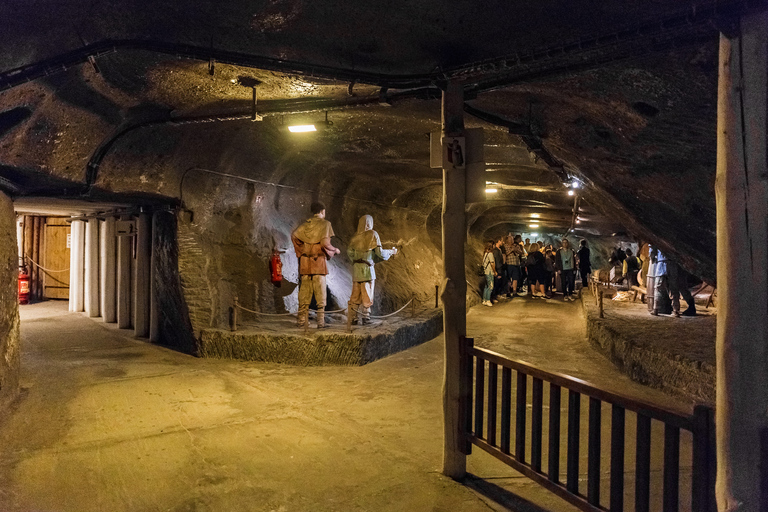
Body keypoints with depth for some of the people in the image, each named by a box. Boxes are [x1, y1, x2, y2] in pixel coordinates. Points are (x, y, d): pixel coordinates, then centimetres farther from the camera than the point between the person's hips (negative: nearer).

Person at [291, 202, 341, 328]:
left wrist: (301, 250, 11)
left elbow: (294, 235, 0)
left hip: (305, 261, 4)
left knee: (304, 292, 8)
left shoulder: (305, 223, 12)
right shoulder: (325, 224, -3)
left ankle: (302, 320, 11)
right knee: (320, 293, 0)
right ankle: (320, 321, 0)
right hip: (319, 261, -4)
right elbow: (324, 243, -15)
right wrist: (335, 250, 2)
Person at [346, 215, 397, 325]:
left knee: (355, 294, 9)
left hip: (356, 268, 4)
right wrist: (391, 252, 7)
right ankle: (365, 318, 5)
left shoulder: (356, 236, 7)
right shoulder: (372, 234, -5)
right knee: (367, 294, 3)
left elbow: (349, 251, 2)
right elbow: (379, 252, -9)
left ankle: (354, 317, 10)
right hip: (367, 268, -4)